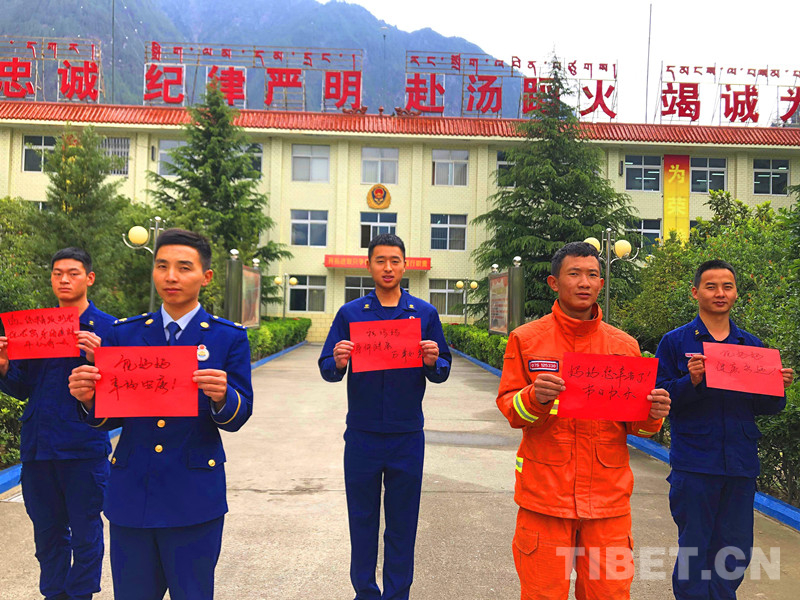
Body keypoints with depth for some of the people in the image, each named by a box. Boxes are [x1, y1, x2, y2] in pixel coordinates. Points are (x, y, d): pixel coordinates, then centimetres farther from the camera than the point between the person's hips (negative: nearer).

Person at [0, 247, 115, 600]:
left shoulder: (108, 328, -3)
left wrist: (97, 359, -25)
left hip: (85, 447, -4)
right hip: (37, 447, 4)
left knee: (85, 532, 5)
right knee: (47, 532, 16)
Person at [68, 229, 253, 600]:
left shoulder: (228, 338, -1)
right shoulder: (125, 334, 6)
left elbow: (237, 419, -5)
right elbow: (108, 419, 6)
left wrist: (222, 397, -27)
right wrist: (89, 398, -16)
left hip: (193, 498, -2)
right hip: (130, 495, 3)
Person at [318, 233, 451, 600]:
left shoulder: (425, 313, 3)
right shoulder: (349, 314, 3)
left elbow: (442, 372, 2)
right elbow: (327, 370, -2)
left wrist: (433, 361, -20)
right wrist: (338, 362, -23)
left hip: (407, 436, 0)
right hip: (362, 435, 0)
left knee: (402, 522, 10)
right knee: (362, 519, 12)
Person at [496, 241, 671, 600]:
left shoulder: (624, 345, 7)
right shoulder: (526, 339, 1)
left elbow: (636, 425, 11)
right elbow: (508, 407, 0)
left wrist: (652, 416, -11)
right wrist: (534, 398, -20)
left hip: (608, 499, 2)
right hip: (545, 493, -2)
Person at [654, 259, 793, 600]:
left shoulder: (752, 345, 12)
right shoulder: (675, 342, 0)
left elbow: (764, 408, 13)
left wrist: (778, 387, -6)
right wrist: (690, 381, -23)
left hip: (741, 465, 4)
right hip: (693, 465, -4)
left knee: (735, 554, 12)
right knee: (693, 551, 3)